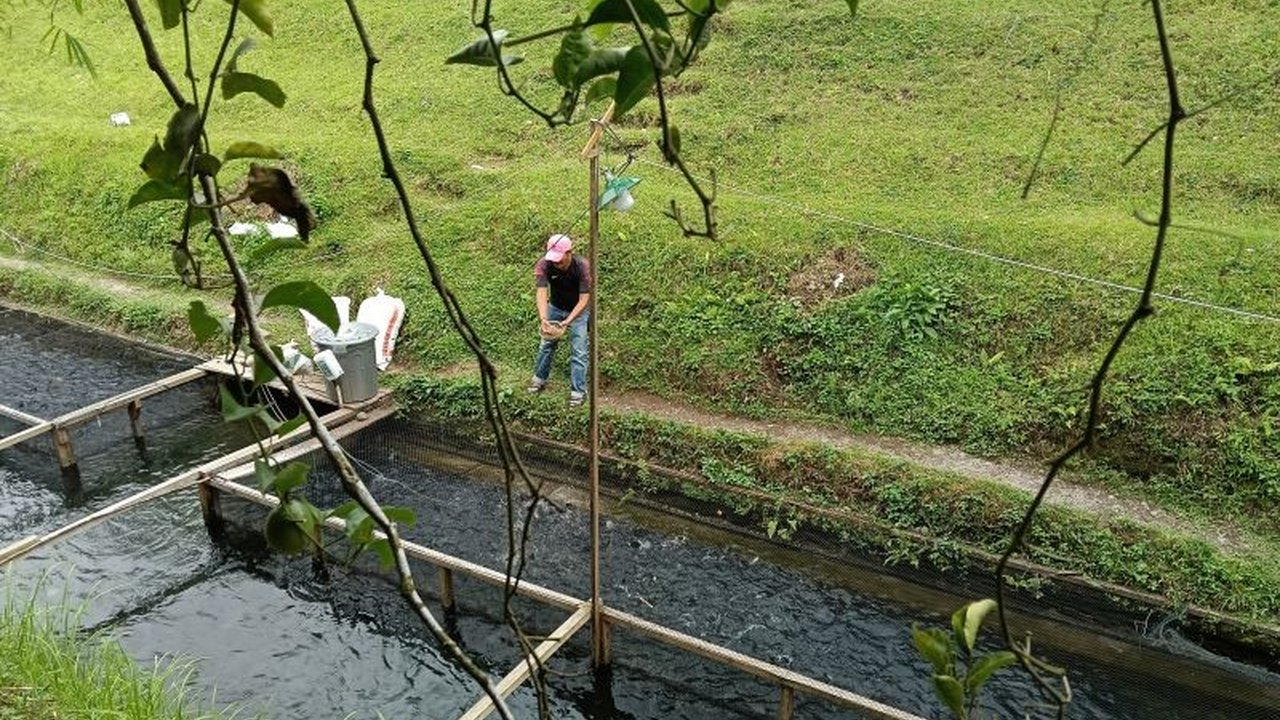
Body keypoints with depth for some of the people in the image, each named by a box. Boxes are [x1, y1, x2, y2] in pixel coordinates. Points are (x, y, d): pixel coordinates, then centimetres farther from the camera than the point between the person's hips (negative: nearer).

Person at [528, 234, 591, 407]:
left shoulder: (583, 267, -33)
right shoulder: (544, 265, -27)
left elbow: (583, 299, -32)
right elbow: (542, 293, -34)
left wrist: (567, 322, -42)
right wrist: (543, 319, -49)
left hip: (578, 310, -3)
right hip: (555, 306, 3)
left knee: (578, 350, -7)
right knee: (547, 342, 13)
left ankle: (578, 391, 0)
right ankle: (540, 378, 33)